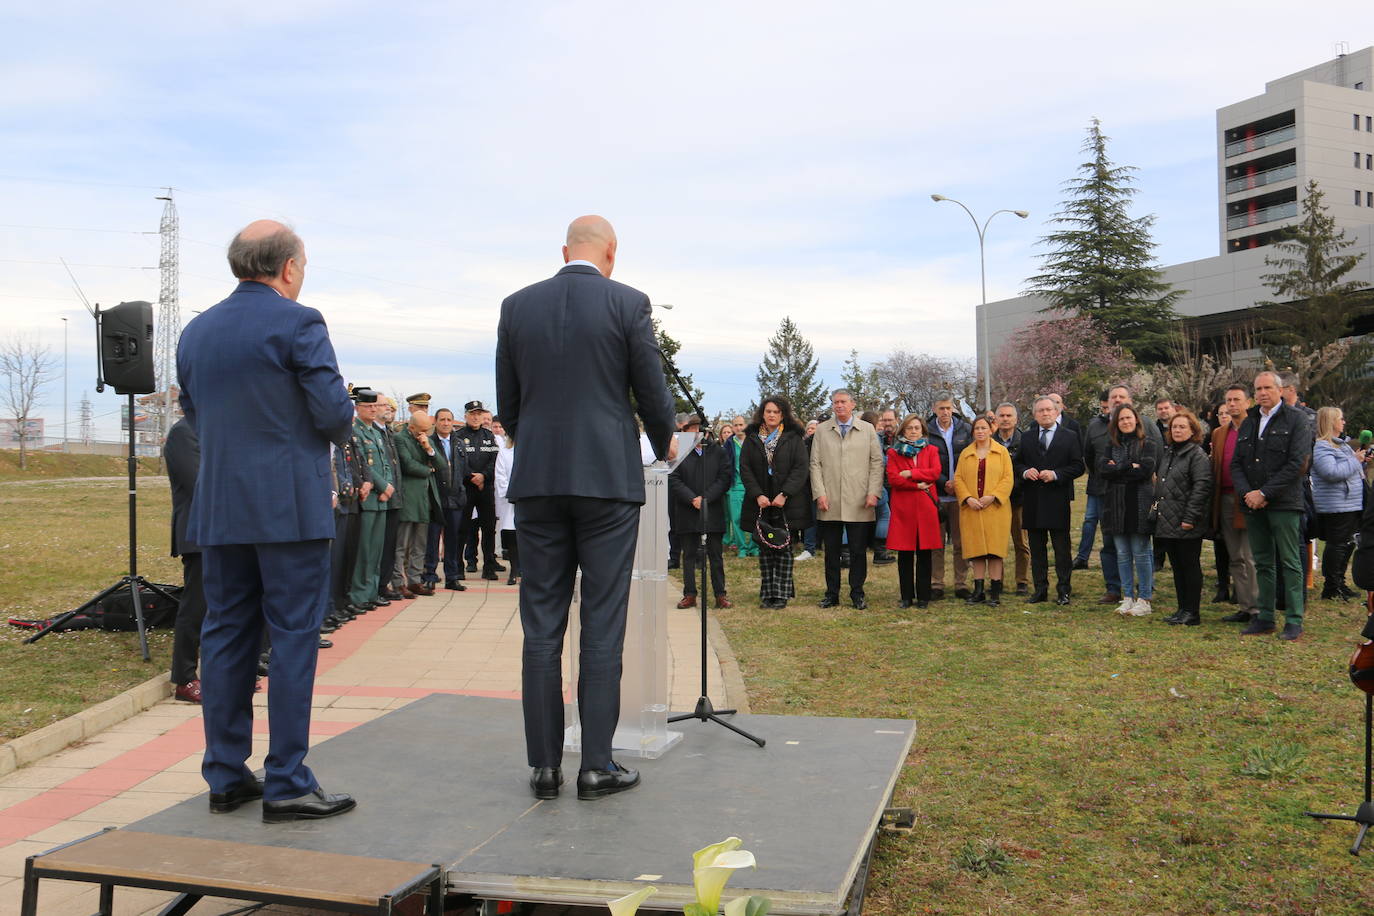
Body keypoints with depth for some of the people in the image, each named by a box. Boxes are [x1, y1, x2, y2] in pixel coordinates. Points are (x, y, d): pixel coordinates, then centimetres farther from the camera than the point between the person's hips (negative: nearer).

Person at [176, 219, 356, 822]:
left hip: (217, 511, 7)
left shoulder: (196, 332, 12)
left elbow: (194, 417, 17)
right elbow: (335, 413, -13)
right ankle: (287, 784, 1)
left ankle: (226, 777, 18)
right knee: (294, 638, -2)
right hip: (289, 507, -6)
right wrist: (335, 428, 8)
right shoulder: (297, 323, -8)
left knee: (225, 636, 11)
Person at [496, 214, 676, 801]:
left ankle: (544, 764, 12)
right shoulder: (628, 304, -2)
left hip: (536, 481, 3)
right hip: (607, 478, -3)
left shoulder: (517, 306, 7)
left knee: (541, 626, 7)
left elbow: (507, 405, 10)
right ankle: (596, 764, 7)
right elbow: (653, 396, 0)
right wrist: (664, 445, 21)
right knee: (602, 624, 3)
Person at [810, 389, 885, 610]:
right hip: (829, 503, 1)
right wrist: (819, 494, -4)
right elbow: (815, 464, 6)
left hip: (859, 503, -1)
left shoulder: (868, 430, 9)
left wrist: (874, 492, -5)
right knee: (831, 551, 5)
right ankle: (832, 594, 15)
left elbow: (877, 463, 6)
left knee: (858, 551, 2)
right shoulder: (822, 430, 10)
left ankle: (857, 594, 12)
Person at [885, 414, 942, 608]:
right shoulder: (894, 452, 9)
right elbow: (892, 478, -5)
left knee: (925, 553, 1)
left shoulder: (931, 450, 13)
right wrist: (917, 485, -10)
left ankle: (923, 596, 8)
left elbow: (935, 473, -4)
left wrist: (910, 473, -9)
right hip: (903, 507, -1)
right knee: (904, 554, 1)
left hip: (926, 507, 1)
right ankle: (906, 596, 8)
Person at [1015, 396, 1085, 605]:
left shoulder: (1069, 438, 3)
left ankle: (1063, 590, 6)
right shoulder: (1026, 438, 12)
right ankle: (1040, 590, 14)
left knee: (1062, 547, 0)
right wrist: (1025, 472, -7)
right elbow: (1017, 463, 15)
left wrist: (1055, 474, -15)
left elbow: (1078, 467, -2)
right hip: (1033, 501, 3)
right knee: (1036, 548, 7)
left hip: (1058, 501, -3)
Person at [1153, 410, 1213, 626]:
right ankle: (1182, 609, 20)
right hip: (1167, 523, 8)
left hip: (1187, 526, -8)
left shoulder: (1198, 455, -9)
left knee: (1190, 566, -1)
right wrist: (1157, 506, 14)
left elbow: (1201, 487, -16)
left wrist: (1190, 518, -20)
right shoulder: (1167, 453, 17)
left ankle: (1192, 613, 5)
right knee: (1177, 567, 12)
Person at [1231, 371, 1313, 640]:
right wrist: (1247, 492, -6)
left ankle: (1294, 621, 3)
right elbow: (1236, 464, 12)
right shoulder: (1248, 422, 16)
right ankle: (1265, 618, 15)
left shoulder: (1296, 419, -2)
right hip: (1253, 505, 5)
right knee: (1263, 564, 9)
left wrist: (1264, 493, -14)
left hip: (1284, 504, -5)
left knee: (1290, 563, -2)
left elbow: (1298, 464, -11)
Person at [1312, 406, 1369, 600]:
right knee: (1337, 545, -8)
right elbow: (1332, 472, -27)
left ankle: (1339, 583, 24)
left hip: (1351, 504, 10)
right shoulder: (1320, 446, -14)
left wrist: (1362, 461, 14)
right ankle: (1331, 587, -2)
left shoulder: (1339, 444, 20)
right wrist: (1355, 460, -16)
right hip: (1336, 506, -10)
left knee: (1346, 544, 15)